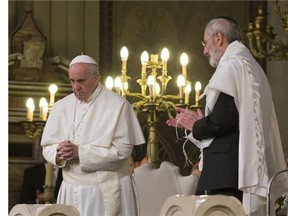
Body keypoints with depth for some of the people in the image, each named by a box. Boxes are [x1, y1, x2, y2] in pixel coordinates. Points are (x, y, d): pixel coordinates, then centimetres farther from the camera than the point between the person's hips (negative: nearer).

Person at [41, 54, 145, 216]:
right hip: (71, 191, 4)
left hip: (107, 192, -4)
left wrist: (80, 152, -18)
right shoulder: (62, 106, 8)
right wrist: (60, 153, -15)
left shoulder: (118, 105, -7)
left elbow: (122, 150, -14)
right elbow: (47, 147, 8)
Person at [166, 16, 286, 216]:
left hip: (226, 170, -10)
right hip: (249, 167, 10)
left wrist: (196, 126, -1)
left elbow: (223, 119, -20)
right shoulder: (251, 67, 20)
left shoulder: (231, 66, -9)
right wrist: (199, 121, 19)